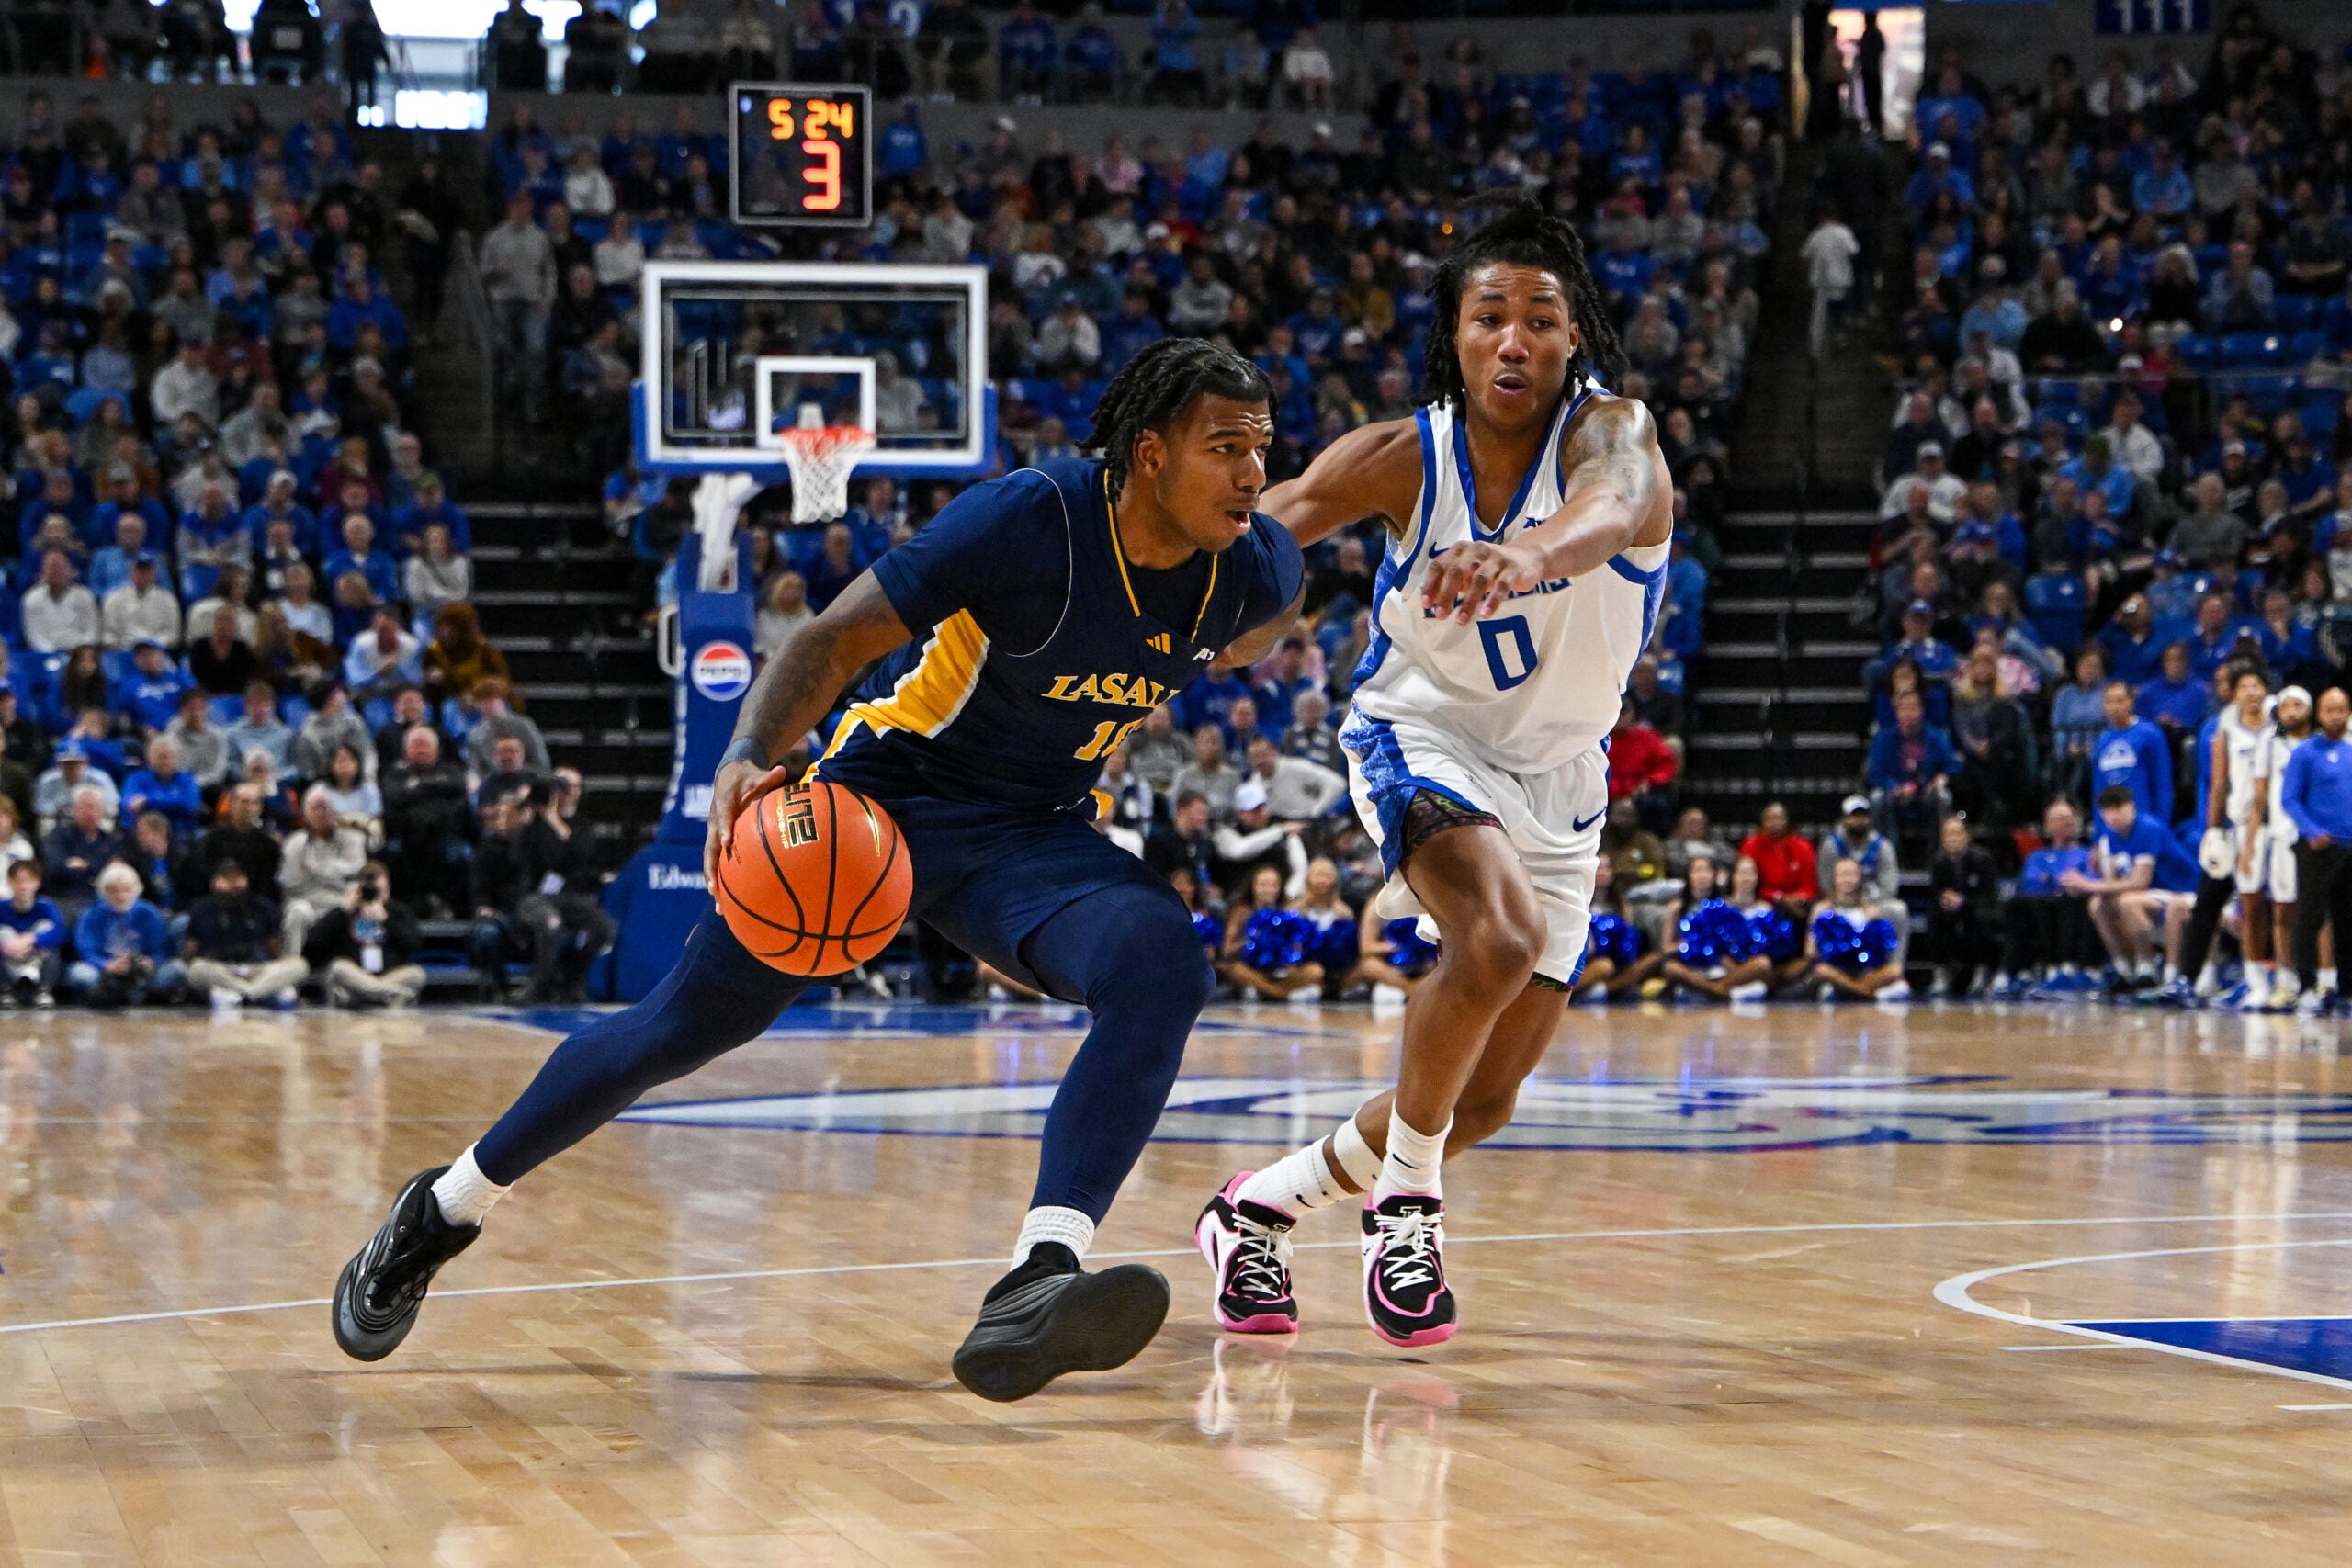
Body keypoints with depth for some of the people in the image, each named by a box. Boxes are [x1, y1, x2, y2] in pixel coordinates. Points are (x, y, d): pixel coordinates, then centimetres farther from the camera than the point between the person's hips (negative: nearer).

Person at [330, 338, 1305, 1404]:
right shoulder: (1030, 518, -25)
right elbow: (837, 637, -25)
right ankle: (443, 1212, 28)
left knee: (1163, 968, -29)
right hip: (883, 789, -3)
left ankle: (1036, 1288, -42)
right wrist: (747, 760, -39)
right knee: (687, 1024, 4)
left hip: (1027, 831, 3)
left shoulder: (1256, 568, -11)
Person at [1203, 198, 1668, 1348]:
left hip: (1559, 778, 3)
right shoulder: (1400, 457, -15)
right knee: (1502, 938, -35)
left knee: (1482, 1101, 7)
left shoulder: (1610, 430, -20)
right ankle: (1402, 1200, -14)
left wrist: (1527, 551, -68)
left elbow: (1616, 504, -44)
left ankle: (1256, 1209, 29)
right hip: (1422, 736, -3)